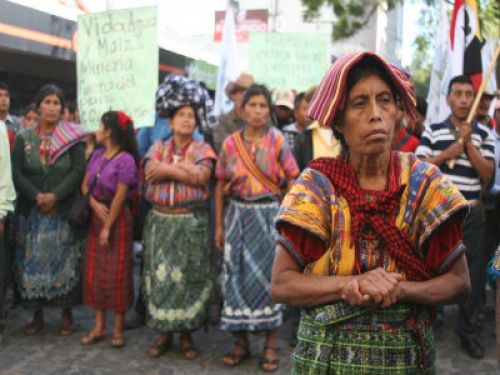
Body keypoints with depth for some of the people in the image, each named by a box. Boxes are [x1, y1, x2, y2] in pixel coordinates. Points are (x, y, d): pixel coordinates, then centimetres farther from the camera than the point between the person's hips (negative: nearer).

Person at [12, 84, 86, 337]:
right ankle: (37, 314, 15)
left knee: (64, 261, 1)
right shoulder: (24, 139, 8)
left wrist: (55, 196, -17)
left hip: (64, 210, -2)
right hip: (31, 211, 2)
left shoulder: (73, 138, 1)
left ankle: (67, 314, 11)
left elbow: (79, 170, -7)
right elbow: (17, 172, 1)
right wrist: (37, 196, -13)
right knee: (33, 261, 4)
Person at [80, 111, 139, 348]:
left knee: (116, 272, -1)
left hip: (117, 219, -7)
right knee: (94, 271, 9)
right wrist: (94, 204, -12)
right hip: (95, 217, 7)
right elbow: (85, 186, 8)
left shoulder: (125, 160, -14)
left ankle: (118, 329, 10)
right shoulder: (96, 155, 8)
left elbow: (120, 197, -15)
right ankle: (99, 327, 18)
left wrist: (108, 227, -13)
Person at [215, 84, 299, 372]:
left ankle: (271, 344, 13)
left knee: (268, 275, 2)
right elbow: (221, 185, 7)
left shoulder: (277, 140, -3)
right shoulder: (230, 143, 3)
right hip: (238, 215, 2)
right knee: (238, 275, 4)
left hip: (269, 214, -2)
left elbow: (292, 181, -3)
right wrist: (219, 225, 4)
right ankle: (241, 341, 17)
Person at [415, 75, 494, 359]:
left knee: (474, 271, 5)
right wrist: (447, 153, -15)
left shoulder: (483, 134, 4)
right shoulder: (433, 131, 2)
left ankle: (470, 331, 17)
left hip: (471, 212, 1)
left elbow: (487, 174, -5)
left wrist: (468, 144, -13)